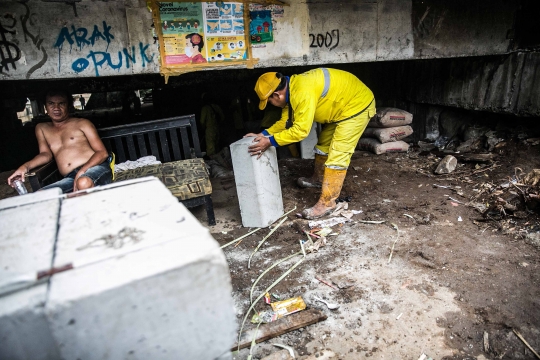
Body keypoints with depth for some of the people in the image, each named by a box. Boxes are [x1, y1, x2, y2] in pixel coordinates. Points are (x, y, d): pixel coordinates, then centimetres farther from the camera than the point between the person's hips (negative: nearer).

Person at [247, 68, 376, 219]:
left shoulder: (302, 93, -34)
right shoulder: (290, 89, -2)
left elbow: (301, 130, -33)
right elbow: (285, 121, 3)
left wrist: (270, 141, -29)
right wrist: (264, 134, -8)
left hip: (357, 104, -10)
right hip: (341, 106, 10)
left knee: (337, 155, -12)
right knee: (323, 143, 20)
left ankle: (327, 203, -6)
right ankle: (319, 179, 41)